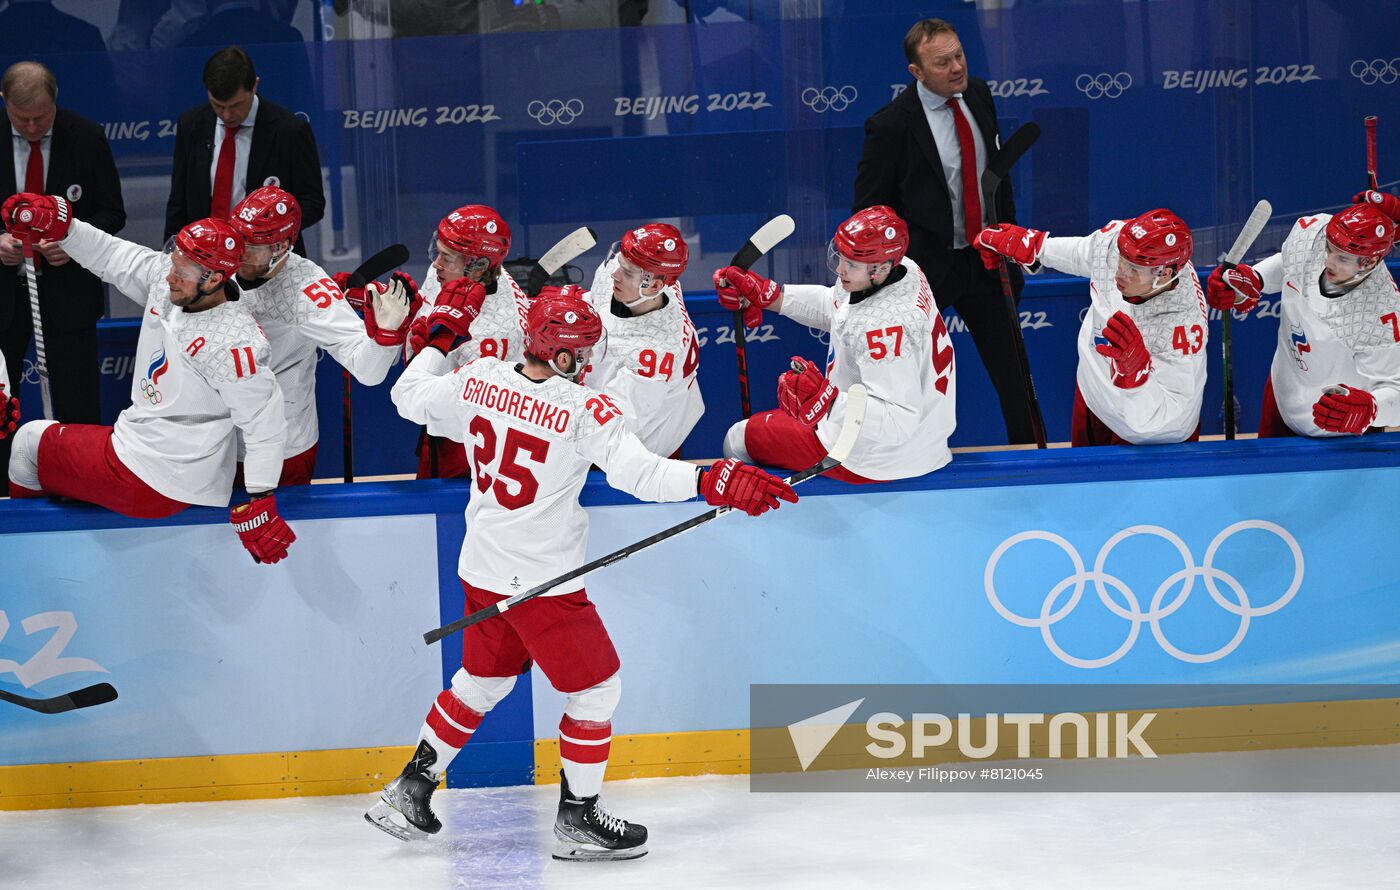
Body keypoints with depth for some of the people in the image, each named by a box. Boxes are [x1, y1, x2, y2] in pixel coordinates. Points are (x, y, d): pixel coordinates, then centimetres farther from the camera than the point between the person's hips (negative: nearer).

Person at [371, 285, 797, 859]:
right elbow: (639, 474, -27)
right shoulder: (584, 410, -20)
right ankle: (577, 818, 16)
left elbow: (409, 397, 12)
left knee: (482, 681, 26)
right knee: (596, 689, 9)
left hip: (482, 570, 7)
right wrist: (712, 481, -29)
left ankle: (410, 790, 30)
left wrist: (440, 337, 24)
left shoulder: (477, 381, -4)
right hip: (541, 583, -7)